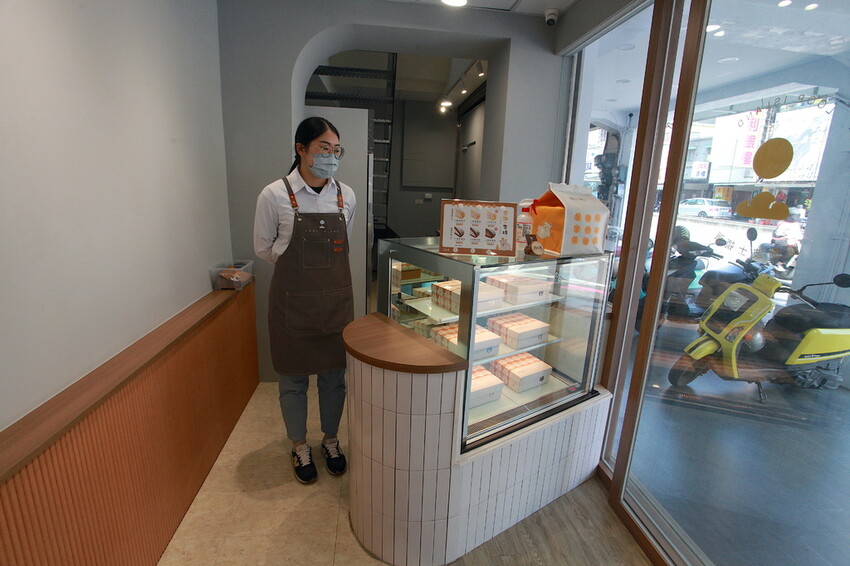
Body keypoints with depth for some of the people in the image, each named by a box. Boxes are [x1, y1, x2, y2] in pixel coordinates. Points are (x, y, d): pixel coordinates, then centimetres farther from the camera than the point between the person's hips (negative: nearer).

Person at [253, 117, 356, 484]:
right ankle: (300, 447, 37)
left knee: (334, 375, 14)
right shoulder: (275, 196, -10)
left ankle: (330, 440, 39)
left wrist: (324, 270, 11)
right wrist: (298, 269, 5)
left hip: (336, 300, 3)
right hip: (293, 301, -2)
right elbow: (263, 248, 2)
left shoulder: (346, 196, 0)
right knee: (293, 378, 13)